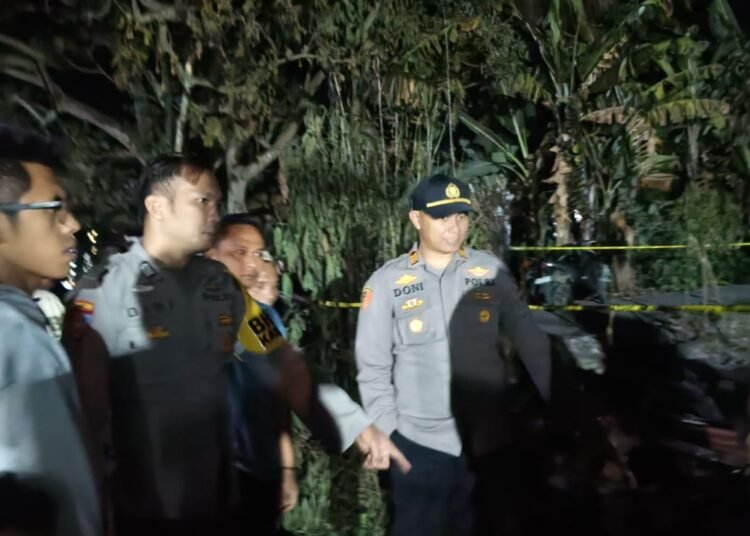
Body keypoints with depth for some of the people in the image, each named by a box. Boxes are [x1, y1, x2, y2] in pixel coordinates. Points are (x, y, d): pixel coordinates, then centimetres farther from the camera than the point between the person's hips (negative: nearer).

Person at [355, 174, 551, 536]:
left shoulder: (490, 270, -3)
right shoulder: (386, 282, -7)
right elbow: (373, 368, -4)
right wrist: (386, 433, -6)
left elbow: (527, 335, -2)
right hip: (418, 444, -1)